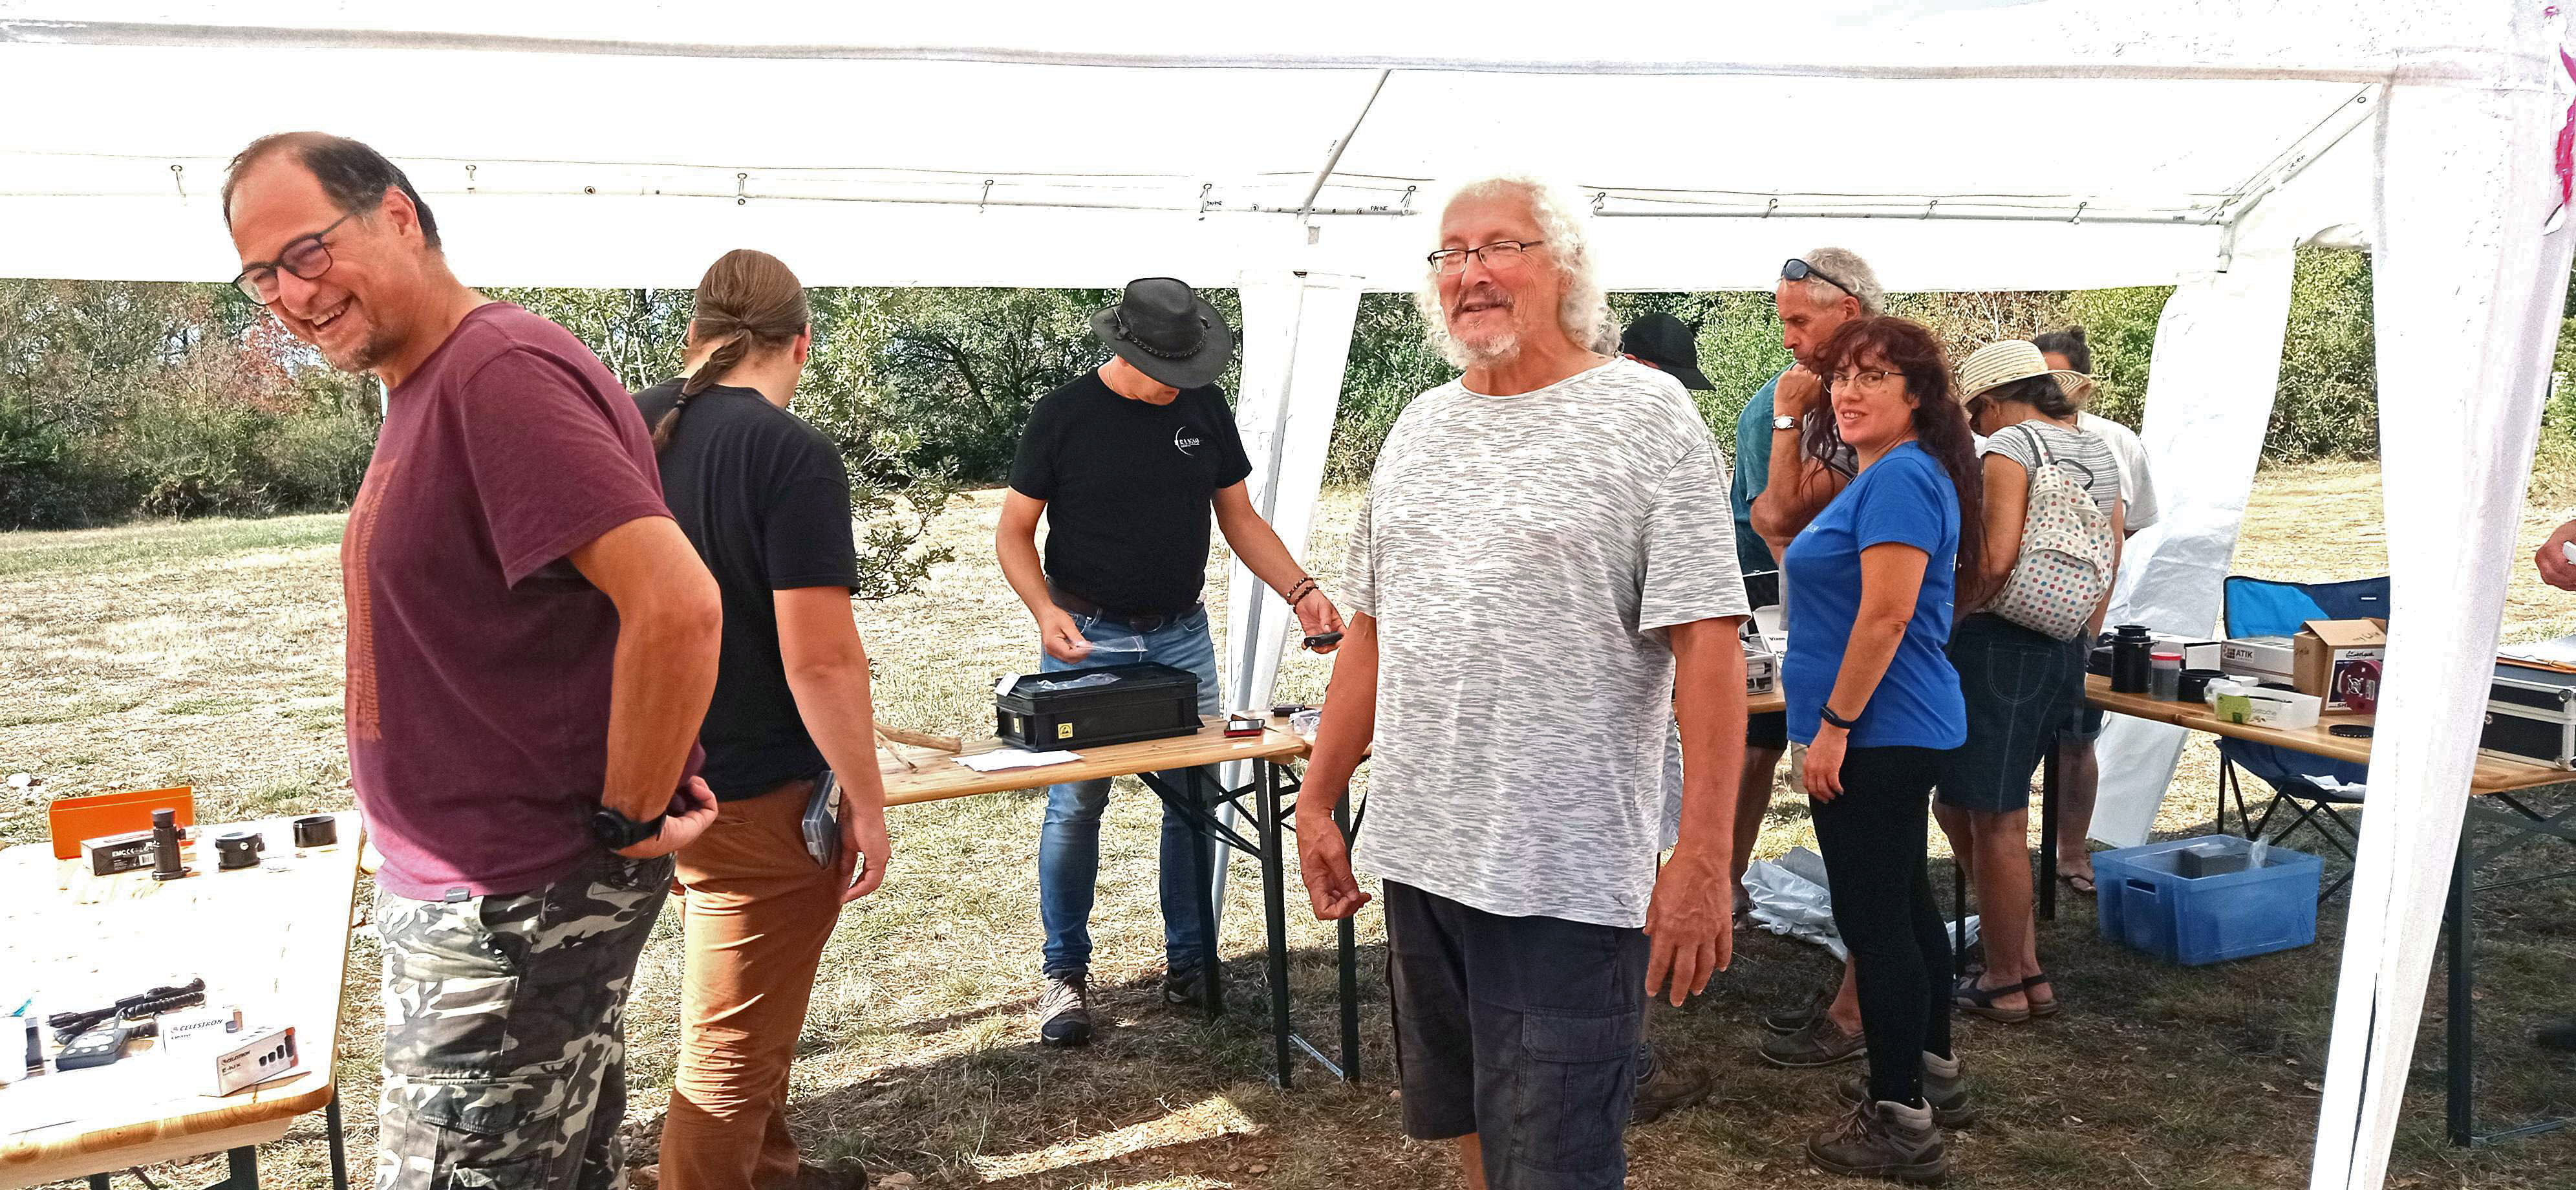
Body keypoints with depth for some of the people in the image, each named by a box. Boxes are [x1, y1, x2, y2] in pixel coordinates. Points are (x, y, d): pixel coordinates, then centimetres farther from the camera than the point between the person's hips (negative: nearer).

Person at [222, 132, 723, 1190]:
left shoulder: (498, 370, -21)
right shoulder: (422, 387, 12)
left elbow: (675, 604, -31)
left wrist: (630, 820, -20)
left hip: (519, 907, -10)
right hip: (458, 893, 10)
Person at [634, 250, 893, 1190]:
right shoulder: (793, 456, -19)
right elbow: (821, 660, -24)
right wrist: (866, 803, -13)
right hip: (754, 799, -8)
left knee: (754, 1014, 27)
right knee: (731, 1055, 6)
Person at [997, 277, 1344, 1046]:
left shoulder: (1204, 407, 5)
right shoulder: (1064, 415, -5)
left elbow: (1239, 517, 10)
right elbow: (1014, 532, -1)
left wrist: (1300, 591, -4)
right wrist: (1045, 610, -18)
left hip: (1181, 636, 3)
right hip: (1087, 637, -3)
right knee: (1075, 805, -2)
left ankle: (1188, 960, 18)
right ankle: (1065, 973, 13)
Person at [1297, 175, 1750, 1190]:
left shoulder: (1645, 415, -7)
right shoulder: (1421, 425, 13)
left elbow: (1705, 641, -13)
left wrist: (1703, 856, -19)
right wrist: (1318, 798, 14)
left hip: (1566, 875, -6)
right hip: (1415, 850, 7)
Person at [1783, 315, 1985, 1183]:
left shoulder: (1899, 478, -17)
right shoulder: (1891, 476, 17)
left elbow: (1886, 616, -24)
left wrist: (1833, 727, -21)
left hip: (1876, 736, -11)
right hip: (1902, 732, 11)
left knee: (1873, 921, -5)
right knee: (1904, 904, 19)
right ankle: (1931, 1074, 32)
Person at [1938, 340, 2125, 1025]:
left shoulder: (2009, 447, -11)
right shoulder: (2098, 453, 14)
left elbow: (1997, 559, -23)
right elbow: (2111, 559, 19)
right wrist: (2083, 642, 27)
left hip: (2002, 643, -9)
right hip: (2065, 651, 9)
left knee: (1995, 821, 2)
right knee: (1959, 804, 17)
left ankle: (2008, 983, 12)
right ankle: (2023, 961, 20)